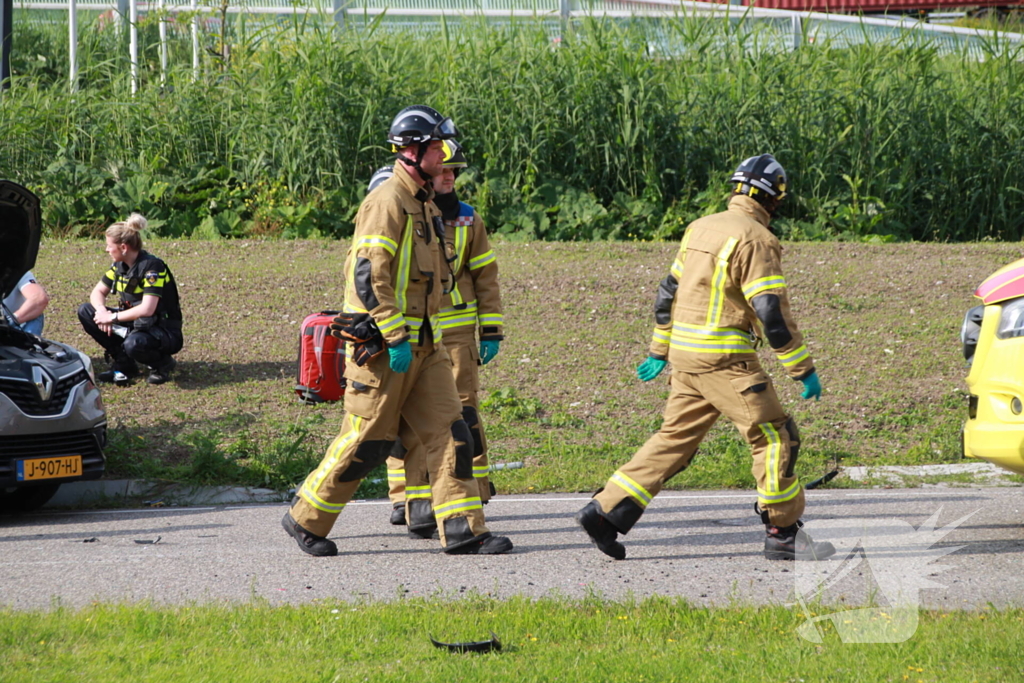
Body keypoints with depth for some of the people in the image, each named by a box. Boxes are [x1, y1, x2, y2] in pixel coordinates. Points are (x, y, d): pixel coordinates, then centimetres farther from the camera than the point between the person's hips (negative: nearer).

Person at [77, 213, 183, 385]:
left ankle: (162, 364, -3)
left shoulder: (152, 267, -22)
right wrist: (102, 312, -14)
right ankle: (123, 364, 1)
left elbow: (147, 309, -31)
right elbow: (98, 292, 9)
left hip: (165, 332, -8)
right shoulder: (119, 266, 1)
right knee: (85, 312, -3)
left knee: (134, 344, -40)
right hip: (133, 325, 8)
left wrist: (112, 318, -24)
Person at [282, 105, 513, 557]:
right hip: (381, 345, -9)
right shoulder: (387, 202, -14)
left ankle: (463, 531, -2)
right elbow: (368, 275, -22)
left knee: (449, 431, 0)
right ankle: (305, 520, 11)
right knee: (366, 441, -3)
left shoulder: (424, 203, 17)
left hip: (421, 344, 9)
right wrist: (394, 339, -24)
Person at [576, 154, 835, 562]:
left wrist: (660, 351, 26)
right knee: (775, 436, -1)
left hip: (686, 355, 8)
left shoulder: (702, 228, 13)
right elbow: (772, 313, -16)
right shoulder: (754, 239, -13)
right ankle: (783, 534, 2)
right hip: (723, 359, -8)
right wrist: (803, 370, -11)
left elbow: (670, 292, 19)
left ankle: (605, 511, 9)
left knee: (674, 438, 13)